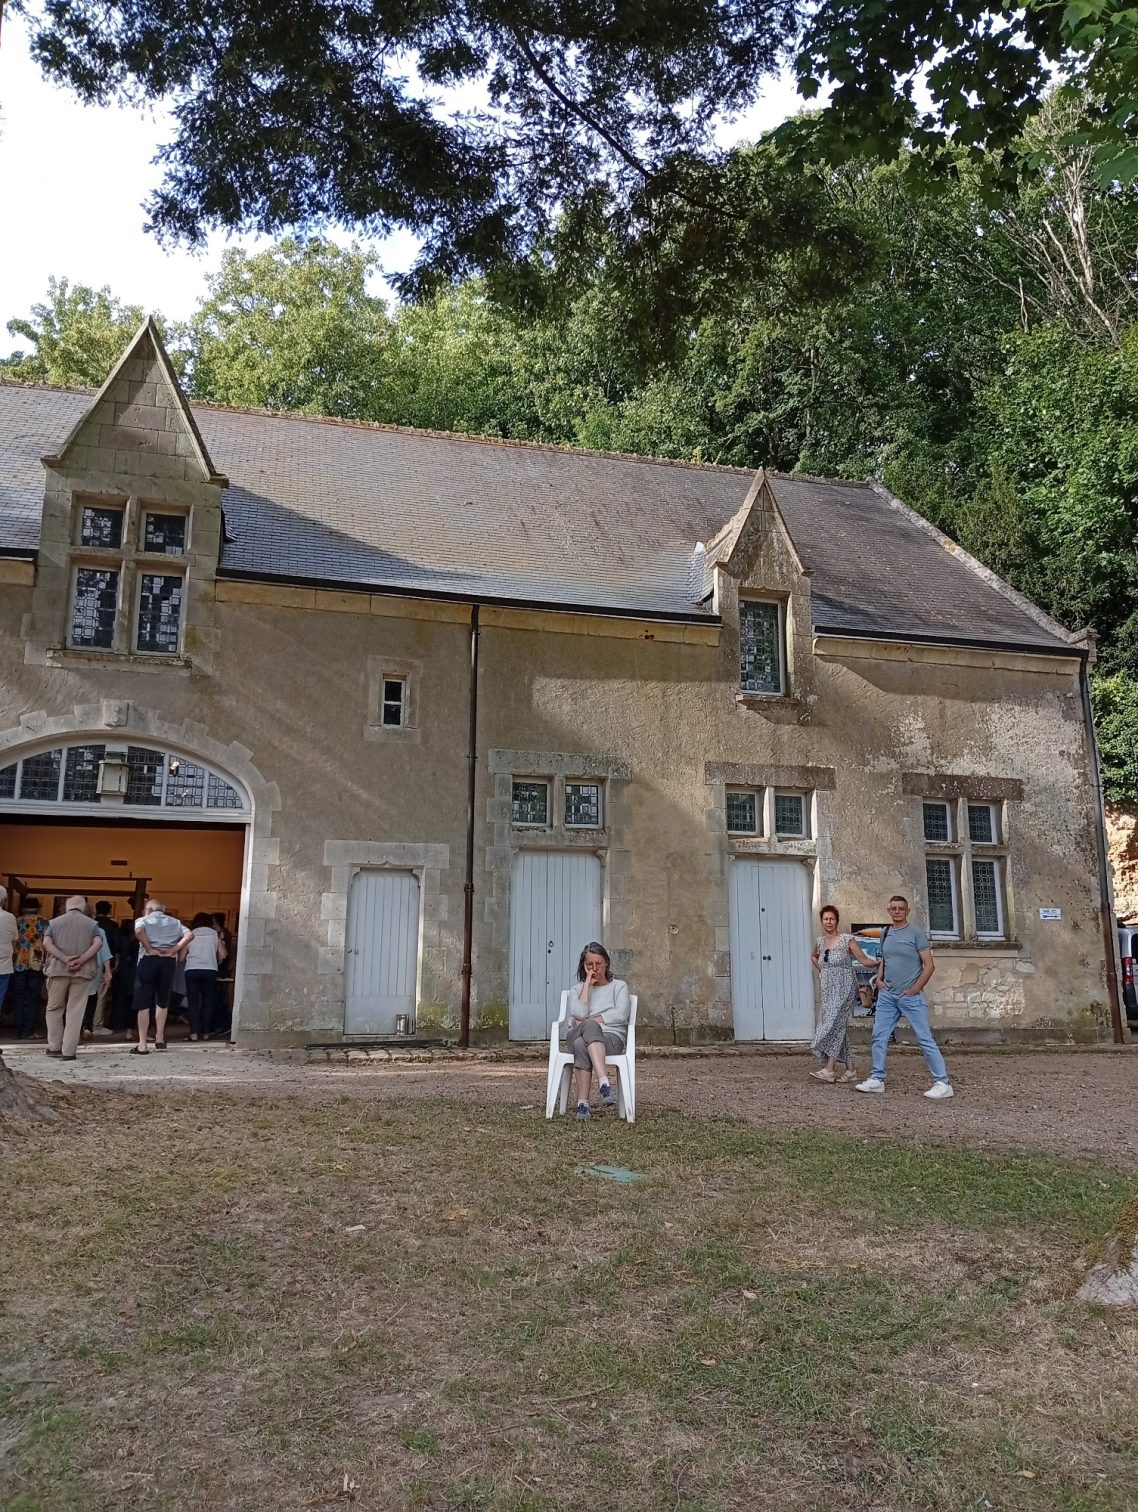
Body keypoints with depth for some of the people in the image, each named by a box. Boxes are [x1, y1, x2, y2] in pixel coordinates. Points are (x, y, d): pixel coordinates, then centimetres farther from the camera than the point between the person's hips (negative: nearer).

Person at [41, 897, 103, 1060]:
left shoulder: (54, 922, 11)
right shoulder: (91, 924, 8)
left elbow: (46, 943, -4)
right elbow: (97, 943, -8)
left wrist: (64, 959, -10)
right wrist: (81, 960, -11)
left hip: (58, 970, 1)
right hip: (82, 972, -1)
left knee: (54, 1008, 17)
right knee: (75, 1011, 2)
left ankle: (54, 1047, 18)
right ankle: (69, 1051, -1)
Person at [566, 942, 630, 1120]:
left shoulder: (619, 986, 17)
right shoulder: (577, 989, 22)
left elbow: (621, 1015, -3)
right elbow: (580, 1014, -2)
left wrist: (587, 1021, -6)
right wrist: (588, 983, 1)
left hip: (611, 1037, -2)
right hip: (577, 1037, 2)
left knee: (581, 1045, -38)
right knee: (580, 1044, -39)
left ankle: (582, 1103, -45)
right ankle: (604, 1084, -49)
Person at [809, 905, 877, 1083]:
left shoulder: (847, 940, -8)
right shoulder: (819, 941, 9)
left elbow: (865, 960, -8)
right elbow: (814, 957, 30)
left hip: (844, 990, -6)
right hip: (828, 991, 6)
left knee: (834, 1025, -13)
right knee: (839, 1028, 7)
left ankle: (829, 1069, -14)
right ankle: (850, 1070, 13)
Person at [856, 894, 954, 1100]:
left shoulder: (916, 933, -6)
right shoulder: (885, 933, 11)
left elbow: (929, 965, -8)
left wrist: (915, 989, -12)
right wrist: (879, 978, 6)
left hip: (911, 996, -6)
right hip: (887, 995, 6)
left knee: (925, 1039, -5)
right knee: (879, 1037, 6)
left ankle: (943, 1083, 0)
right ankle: (877, 1079, 15)